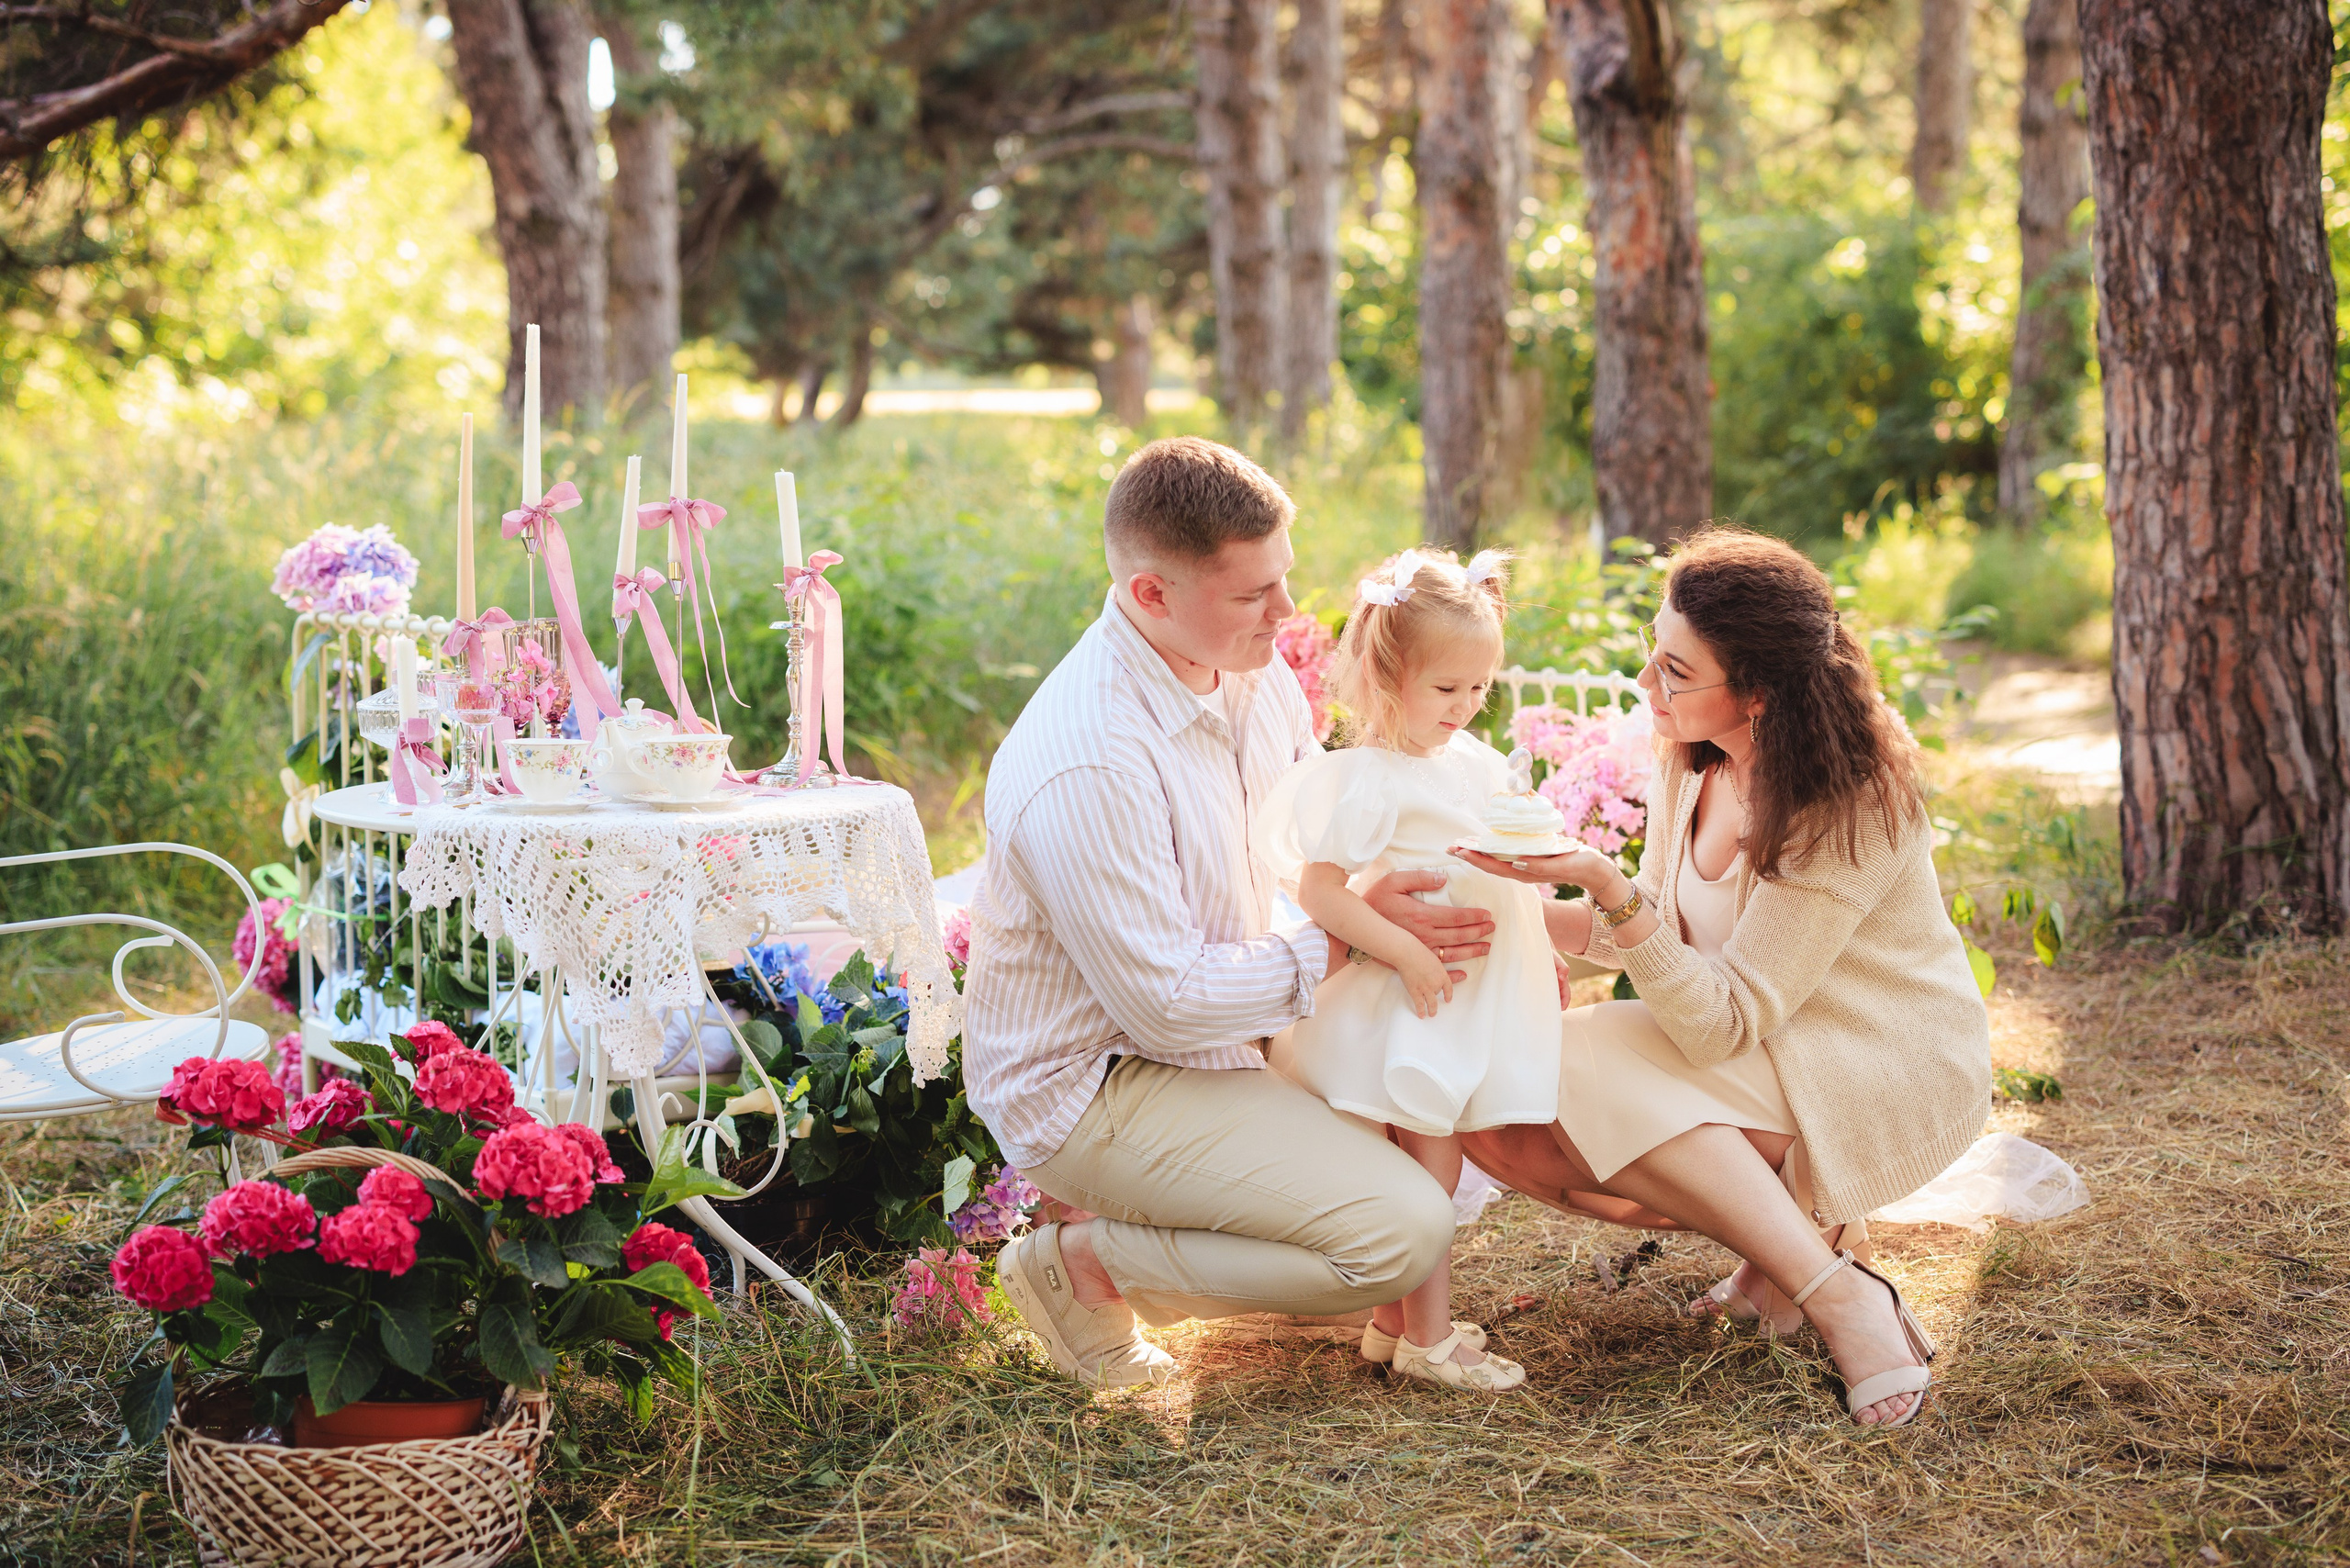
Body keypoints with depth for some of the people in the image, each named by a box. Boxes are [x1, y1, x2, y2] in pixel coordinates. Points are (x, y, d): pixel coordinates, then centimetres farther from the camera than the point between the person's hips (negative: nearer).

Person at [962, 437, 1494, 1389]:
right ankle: (1086, 1266, -4)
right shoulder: (1083, 769, -30)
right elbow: (1168, 1003, -25)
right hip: (1096, 1087, -9)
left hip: (1223, 1023, 9)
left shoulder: (1253, 668, -2)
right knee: (1406, 1233, -21)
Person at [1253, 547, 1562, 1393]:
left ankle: (1393, 1321, 25)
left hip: (1473, 998, 8)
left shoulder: (1475, 761, 9)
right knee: (1425, 1170, -2)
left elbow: (1508, 869, 23)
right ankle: (1426, 1339, 7)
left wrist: (1544, 940, 18)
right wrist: (1405, 952, -24)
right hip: (1411, 1005, -8)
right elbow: (1318, 889, -21)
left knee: (1425, 1169, 14)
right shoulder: (1366, 780, -17)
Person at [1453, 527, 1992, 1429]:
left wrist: (1608, 886, -37)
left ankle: (1842, 1299, -23)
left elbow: (1720, 1025, -28)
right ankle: (1793, 1224, -3)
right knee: (1502, 1124, -11)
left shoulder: (1845, 807, -27)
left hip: (1895, 1080, -8)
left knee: (1587, 1066, -27)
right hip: (1767, 1060, 8)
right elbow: (1660, 937, 9)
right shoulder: (1692, 762, -3)